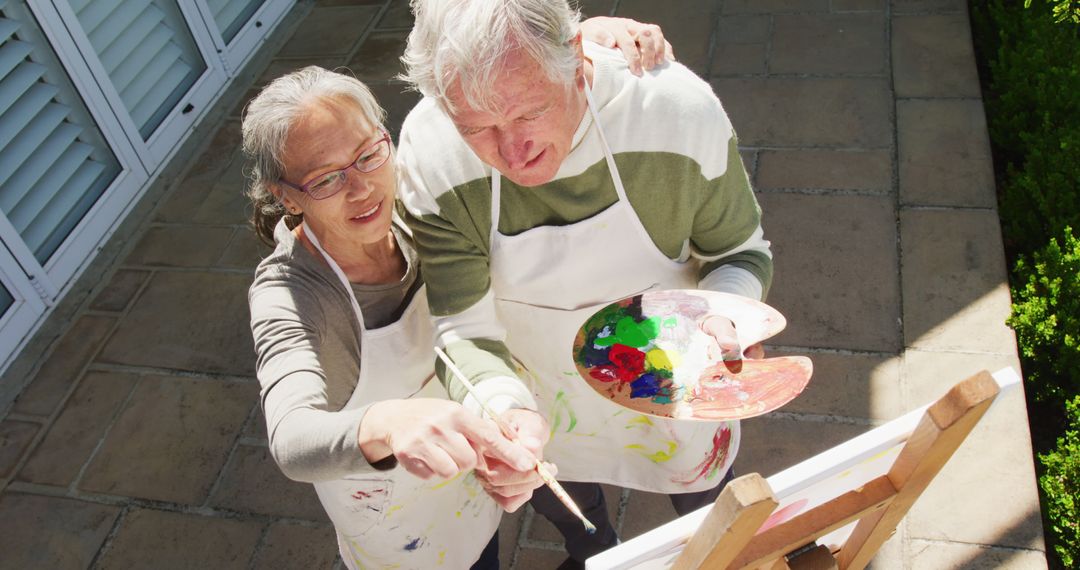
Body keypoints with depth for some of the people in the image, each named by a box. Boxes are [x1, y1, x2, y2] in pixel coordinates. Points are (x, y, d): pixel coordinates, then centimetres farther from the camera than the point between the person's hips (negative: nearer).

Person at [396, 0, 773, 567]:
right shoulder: (430, 158, -31)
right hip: (543, 401, 1)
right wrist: (498, 405, -48)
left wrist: (725, 316, -38)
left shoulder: (680, 111, -33)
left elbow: (740, 251, -16)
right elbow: (463, 329, -26)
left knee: (701, 501, 31)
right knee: (560, 506, 34)